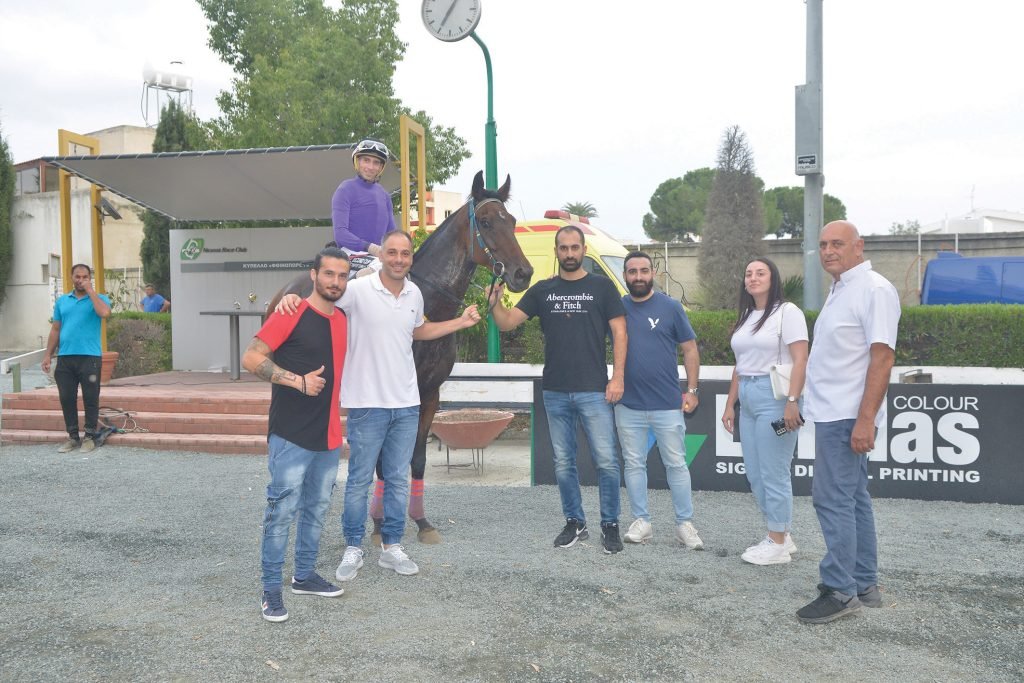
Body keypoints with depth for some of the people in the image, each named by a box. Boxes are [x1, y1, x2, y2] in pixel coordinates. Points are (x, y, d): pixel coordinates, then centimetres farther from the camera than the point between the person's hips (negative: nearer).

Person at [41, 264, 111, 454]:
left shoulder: (99, 298, 3)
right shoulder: (62, 301, 14)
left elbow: (104, 312, -21)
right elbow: (55, 330, 15)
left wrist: (90, 290, -12)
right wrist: (48, 355, 9)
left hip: (90, 357, -4)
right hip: (64, 357, 4)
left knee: (90, 398, 0)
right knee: (67, 398, 6)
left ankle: (90, 437, 9)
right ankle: (73, 437, 16)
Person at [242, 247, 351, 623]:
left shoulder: (342, 319, 10)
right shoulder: (291, 314, -12)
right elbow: (251, 358, -15)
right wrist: (298, 381, -20)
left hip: (329, 436, 8)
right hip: (291, 436, -7)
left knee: (317, 509, 16)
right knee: (283, 510, -3)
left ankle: (305, 575, 30)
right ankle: (272, 589, 9)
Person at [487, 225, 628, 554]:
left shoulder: (602, 287, 2)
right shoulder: (542, 290, 9)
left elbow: (619, 332, -1)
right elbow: (508, 322, 4)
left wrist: (618, 377, -9)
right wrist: (494, 303, -17)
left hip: (594, 391, -3)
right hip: (555, 392, 3)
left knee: (606, 461, -3)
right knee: (563, 463, 11)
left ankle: (610, 526, 12)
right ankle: (575, 523, 24)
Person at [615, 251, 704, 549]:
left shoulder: (671, 307, -1)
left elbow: (690, 350, 2)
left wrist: (692, 390, -4)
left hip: (667, 404, -2)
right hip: (628, 404, 2)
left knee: (676, 464, 4)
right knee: (634, 464, 9)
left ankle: (685, 524, 14)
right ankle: (641, 521, 21)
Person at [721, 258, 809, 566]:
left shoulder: (787, 312, -5)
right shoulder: (745, 318, 17)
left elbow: (800, 361, -13)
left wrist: (793, 401, -22)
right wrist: (730, 405, 17)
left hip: (774, 396, -8)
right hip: (747, 400, 8)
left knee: (773, 473, -3)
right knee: (755, 475, 10)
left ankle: (778, 544, 8)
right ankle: (780, 536, 22)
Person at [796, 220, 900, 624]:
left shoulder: (873, 290, -13)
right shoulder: (840, 290, 16)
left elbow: (882, 357, -20)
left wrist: (865, 420, -24)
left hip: (847, 417, -10)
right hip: (835, 414, 10)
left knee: (834, 501, -8)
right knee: (853, 500, 14)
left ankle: (840, 591, 0)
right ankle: (864, 585, 24)